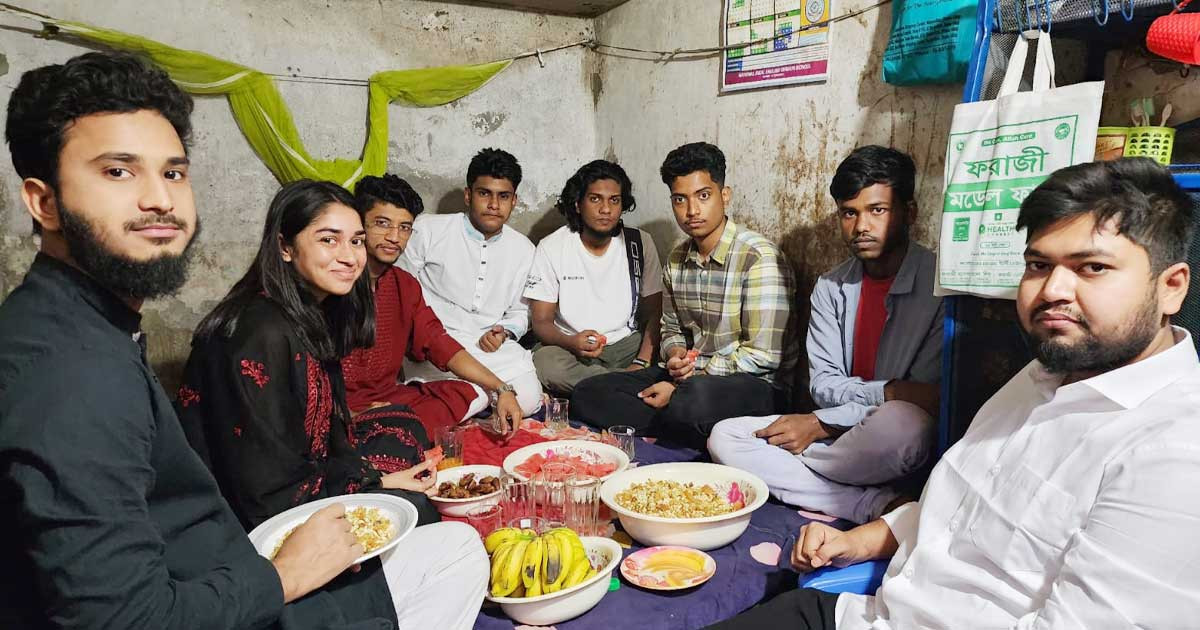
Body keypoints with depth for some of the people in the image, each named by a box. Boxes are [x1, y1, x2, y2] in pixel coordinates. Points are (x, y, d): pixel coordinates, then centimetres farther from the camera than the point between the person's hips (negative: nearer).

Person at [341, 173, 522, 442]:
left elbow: (439, 344, 10)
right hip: (339, 409, -9)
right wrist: (349, 416, -25)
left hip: (390, 397, 9)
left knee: (475, 391, -2)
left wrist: (502, 390, 1)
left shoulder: (405, 285, 11)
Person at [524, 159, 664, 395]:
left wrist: (641, 363, -20)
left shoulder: (640, 243, -1)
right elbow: (541, 321, -6)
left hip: (627, 343, 0)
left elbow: (655, 314, -2)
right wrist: (572, 342, -29)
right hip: (572, 346, 1)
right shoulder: (551, 248, -5)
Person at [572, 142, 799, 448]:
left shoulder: (760, 258, -15)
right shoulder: (677, 260, 8)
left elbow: (762, 356, -18)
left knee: (693, 398, -42)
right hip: (689, 375, 8)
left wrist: (680, 385, -14)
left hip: (756, 384, -7)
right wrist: (676, 354, -6)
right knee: (587, 394, -7)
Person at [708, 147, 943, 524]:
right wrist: (888, 392, -19)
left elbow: (930, 401, -13)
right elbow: (823, 384, 2)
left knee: (901, 424, -41)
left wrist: (820, 424, -14)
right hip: (837, 431, 6)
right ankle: (879, 505, -22)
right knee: (724, 437, -13)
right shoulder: (831, 288, 7)